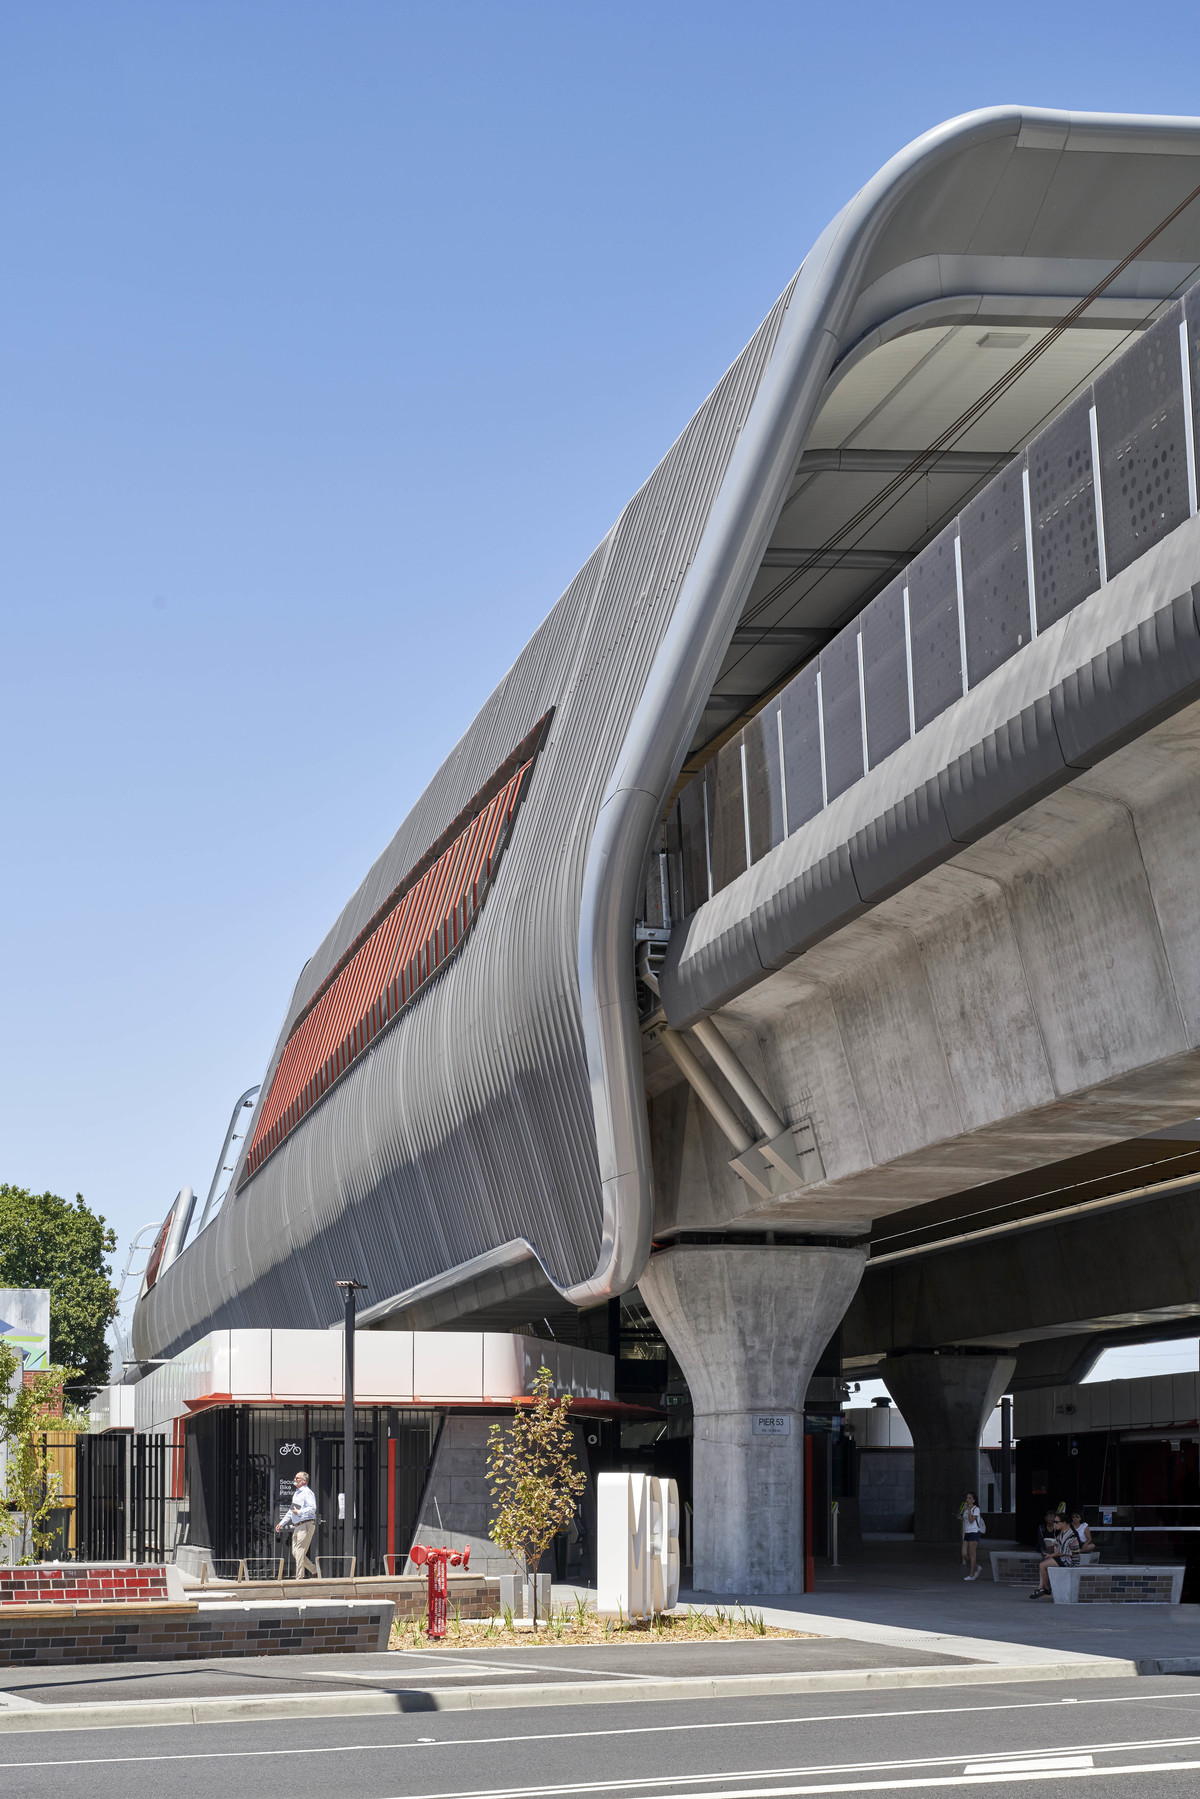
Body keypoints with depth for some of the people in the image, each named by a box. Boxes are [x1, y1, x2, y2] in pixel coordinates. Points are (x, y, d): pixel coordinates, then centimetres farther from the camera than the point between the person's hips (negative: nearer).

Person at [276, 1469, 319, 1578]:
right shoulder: (296, 1493, 22)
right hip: (297, 1526, 10)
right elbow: (291, 1511, 30)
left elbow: (312, 1508, -20)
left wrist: (299, 1512, -26)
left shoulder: (307, 1492, -8)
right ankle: (315, 1570, 16)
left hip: (306, 1525, -10)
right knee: (295, 1552, 8)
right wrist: (281, 1523, 27)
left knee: (300, 1551, -11)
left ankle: (299, 1576, -8)